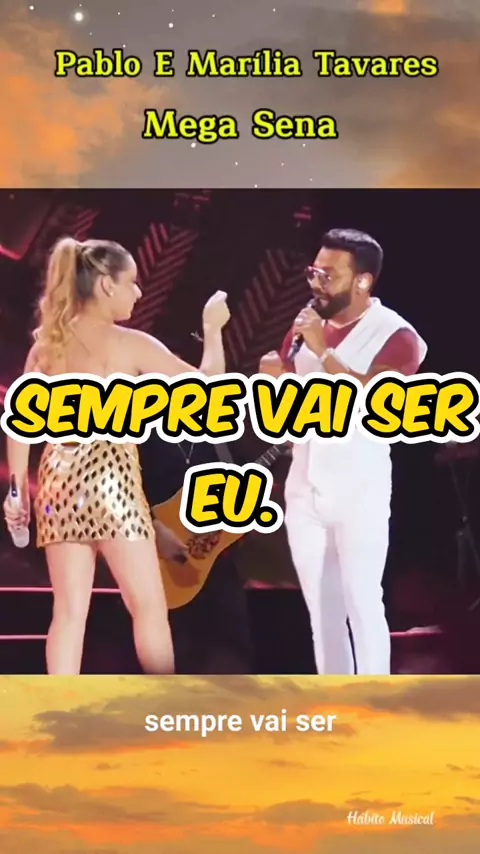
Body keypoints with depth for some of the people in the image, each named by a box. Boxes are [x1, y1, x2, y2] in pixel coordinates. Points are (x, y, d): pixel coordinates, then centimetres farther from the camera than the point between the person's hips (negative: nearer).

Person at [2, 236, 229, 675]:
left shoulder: (47, 342, 10)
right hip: (108, 473, -5)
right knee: (149, 606, 5)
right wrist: (212, 328, 10)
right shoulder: (129, 343, -5)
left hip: (58, 477, 6)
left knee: (69, 610, 9)